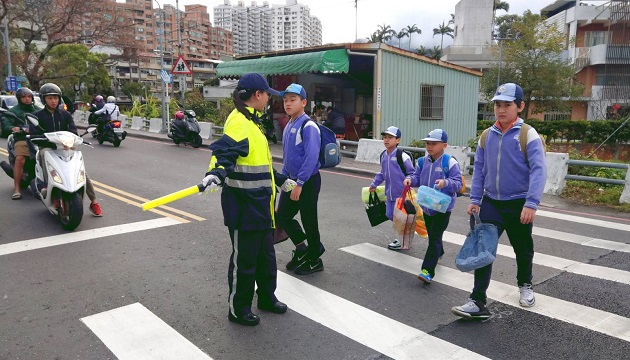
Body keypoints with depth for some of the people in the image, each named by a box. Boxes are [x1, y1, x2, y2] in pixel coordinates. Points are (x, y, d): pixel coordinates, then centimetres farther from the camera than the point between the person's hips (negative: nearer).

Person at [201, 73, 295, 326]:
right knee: (243, 257, 4)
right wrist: (216, 172, -52)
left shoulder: (252, 121, 16)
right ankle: (238, 309, 21)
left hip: (260, 203, 10)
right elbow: (225, 151, -32)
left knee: (266, 254, 20)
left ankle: (267, 297, 39)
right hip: (243, 204, -10)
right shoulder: (238, 121, -15)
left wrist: (281, 181, 35)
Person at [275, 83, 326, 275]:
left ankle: (314, 261, 23)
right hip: (292, 180, 8)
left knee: (309, 221, 4)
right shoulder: (288, 127, 11)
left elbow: (311, 157, -24)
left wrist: (300, 183, -24)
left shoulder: (308, 126, -16)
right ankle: (302, 248, 33)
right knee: (283, 216, 12)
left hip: (308, 181, -8)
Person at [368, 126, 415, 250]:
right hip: (390, 192, 7)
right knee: (390, 214, 13)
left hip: (402, 193, -7)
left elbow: (412, 173, -9)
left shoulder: (402, 156, -14)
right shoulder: (383, 156, 8)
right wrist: (374, 184, 20)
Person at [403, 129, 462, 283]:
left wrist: (446, 183, -34)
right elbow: (417, 177, 7)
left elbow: (458, 183, -15)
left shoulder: (450, 162, -14)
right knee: (431, 234, 23)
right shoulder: (423, 161, 2)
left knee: (435, 237, -9)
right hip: (426, 205, 6)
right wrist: (410, 179, -15)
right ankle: (438, 253, 52)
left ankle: (428, 270, -10)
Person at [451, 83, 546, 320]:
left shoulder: (528, 135, -11)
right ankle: (478, 302, -2)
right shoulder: (487, 136, 3)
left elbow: (538, 171, -16)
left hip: (519, 204, -3)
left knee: (522, 248, 17)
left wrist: (531, 204, -24)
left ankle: (525, 285, 45)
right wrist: (474, 200, 2)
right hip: (491, 202, 3)